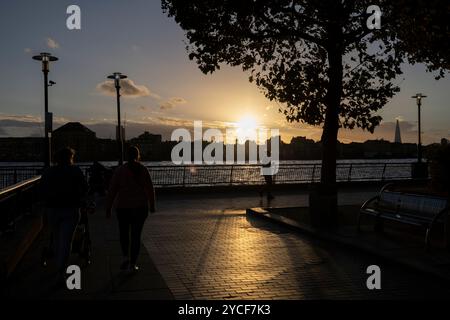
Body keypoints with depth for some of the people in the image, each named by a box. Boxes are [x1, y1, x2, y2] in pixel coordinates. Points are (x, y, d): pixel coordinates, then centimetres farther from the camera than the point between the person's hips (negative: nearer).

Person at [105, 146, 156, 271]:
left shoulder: (119, 171, -5)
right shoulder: (143, 170, -3)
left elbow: (112, 190, -5)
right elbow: (150, 189, 0)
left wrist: (108, 208, 3)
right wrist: (152, 205, 12)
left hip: (123, 206, 0)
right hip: (140, 207, 0)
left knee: (124, 233, 19)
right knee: (136, 235, 8)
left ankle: (126, 257, 5)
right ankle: (133, 263, 7)